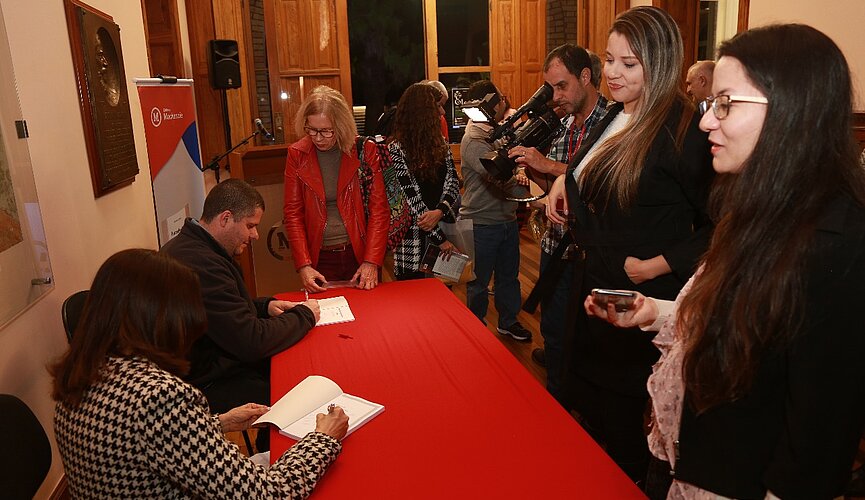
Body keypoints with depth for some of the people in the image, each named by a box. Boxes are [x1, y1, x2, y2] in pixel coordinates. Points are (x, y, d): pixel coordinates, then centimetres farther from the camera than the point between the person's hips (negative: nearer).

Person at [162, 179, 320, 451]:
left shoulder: (190, 245, 9)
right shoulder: (199, 263, -26)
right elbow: (253, 341, -25)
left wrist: (265, 305, 6)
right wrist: (304, 315, -10)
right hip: (208, 386, -11)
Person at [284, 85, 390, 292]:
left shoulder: (365, 150, -5)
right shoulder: (297, 155, -1)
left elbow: (379, 209, -6)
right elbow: (293, 213, -1)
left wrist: (372, 262, -13)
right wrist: (303, 265, -10)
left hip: (360, 254, 0)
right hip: (319, 258, 1)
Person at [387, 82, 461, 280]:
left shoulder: (440, 142, 8)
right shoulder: (396, 149, -12)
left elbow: (453, 181, 2)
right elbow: (410, 197, -14)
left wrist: (440, 211, -18)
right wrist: (439, 238, -13)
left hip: (442, 225, 6)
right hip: (414, 236, -6)